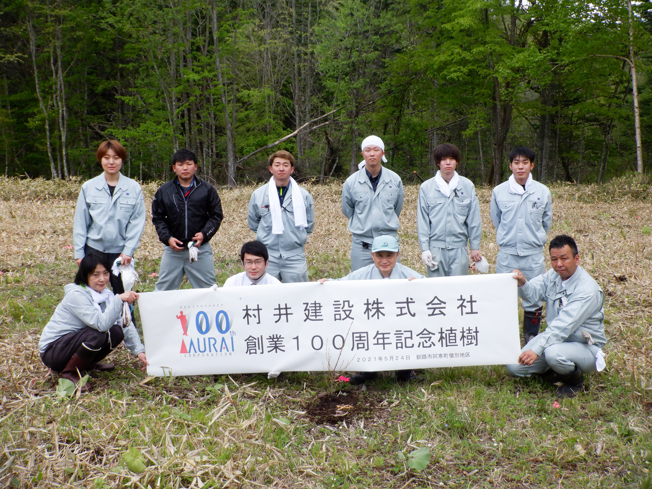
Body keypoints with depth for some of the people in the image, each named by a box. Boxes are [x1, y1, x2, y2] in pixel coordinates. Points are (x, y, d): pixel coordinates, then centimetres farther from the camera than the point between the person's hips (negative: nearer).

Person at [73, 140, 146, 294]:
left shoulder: (134, 188, -1)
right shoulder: (88, 187, 2)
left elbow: (138, 222, -1)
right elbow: (80, 223, 5)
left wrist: (128, 250, -8)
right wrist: (79, 252, 2)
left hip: (121, 251, -1)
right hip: (94, 249, 1)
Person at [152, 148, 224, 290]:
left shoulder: (207, 189, 3)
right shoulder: (164, 191, 5)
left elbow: (216, 215, 5)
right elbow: (157, 218, 7)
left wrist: (205, 234, -10)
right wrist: (167, 238, -8)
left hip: (201, 248, -1)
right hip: (173, 249, 1)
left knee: (208, 289, 6)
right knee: (163, 289, 7)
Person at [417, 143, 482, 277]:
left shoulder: (467, 186, 4)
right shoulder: (426, 187, 2)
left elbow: (474, 218, 6)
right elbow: (422, 220, 2)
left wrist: (475, 247, 5)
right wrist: (424, 248, -3)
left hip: (459, 247, 1)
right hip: (436, 247, 0)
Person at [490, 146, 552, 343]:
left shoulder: (543, 191, 0)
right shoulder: (499, 191, -1)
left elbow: (546, 221, 13)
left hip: (534, 254, 1)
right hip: (507, 254, 0)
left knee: (534, 297, 7)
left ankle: (532, 335, 23)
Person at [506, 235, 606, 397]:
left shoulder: (587, 290, -24)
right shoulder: (553, 275, 1)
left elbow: (563, 326, -32)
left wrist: (536, 350, -40)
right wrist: (522, 283, -32)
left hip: (584, 346, -7)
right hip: (556, 337, 7)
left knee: (553, 353, -39)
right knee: (514, 367, -4)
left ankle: (575, 379, -6)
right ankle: (559, 368, 16)